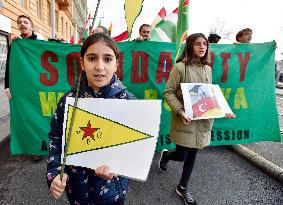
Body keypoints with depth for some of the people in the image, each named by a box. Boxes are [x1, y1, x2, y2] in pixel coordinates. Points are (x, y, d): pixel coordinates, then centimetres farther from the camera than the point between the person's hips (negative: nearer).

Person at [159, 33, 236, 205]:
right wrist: (179, 111, -24)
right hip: (185, 120, -5)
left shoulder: (207, 69, 8)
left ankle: (183, 188, 34)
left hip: (203, 121, 6)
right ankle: (165, 155, 42)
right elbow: (169, 92, -12)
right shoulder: (180, 67, -11)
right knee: (181, 156, 5)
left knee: (193, 154, 14)